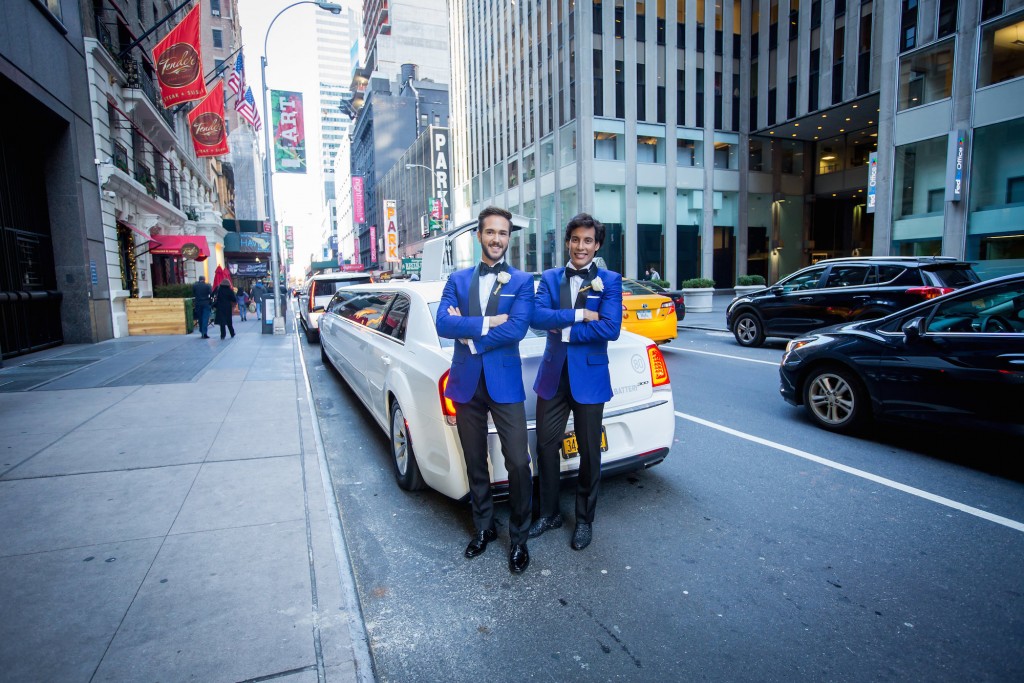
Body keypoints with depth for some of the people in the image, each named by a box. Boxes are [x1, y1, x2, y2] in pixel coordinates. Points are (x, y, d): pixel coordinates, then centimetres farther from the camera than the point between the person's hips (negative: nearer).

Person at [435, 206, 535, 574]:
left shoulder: (522, 281, 2)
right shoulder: (457, 279, 9)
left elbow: (517, 328, -15)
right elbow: (443, 324, -7)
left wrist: (469, 333, -11)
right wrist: (487, 323, -16)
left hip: (505, 382, -3)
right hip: (467, 383, 3)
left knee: (518, 463, -3)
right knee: (475, 462, 15)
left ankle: (519, 537, 19)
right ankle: (483, 528, 34)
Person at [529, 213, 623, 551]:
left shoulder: (610, 281, -3)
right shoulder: (550, 278, 6)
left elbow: (611, 328, -17)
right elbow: (537, 317, -11)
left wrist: (564, 329, -15)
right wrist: (579, 314, -19)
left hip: (589, 377, -2)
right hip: (553, 375, 3)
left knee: (589, 453, 10)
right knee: (546, 446, 10)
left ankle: (584, 520, 30)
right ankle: (549, 513, 31)